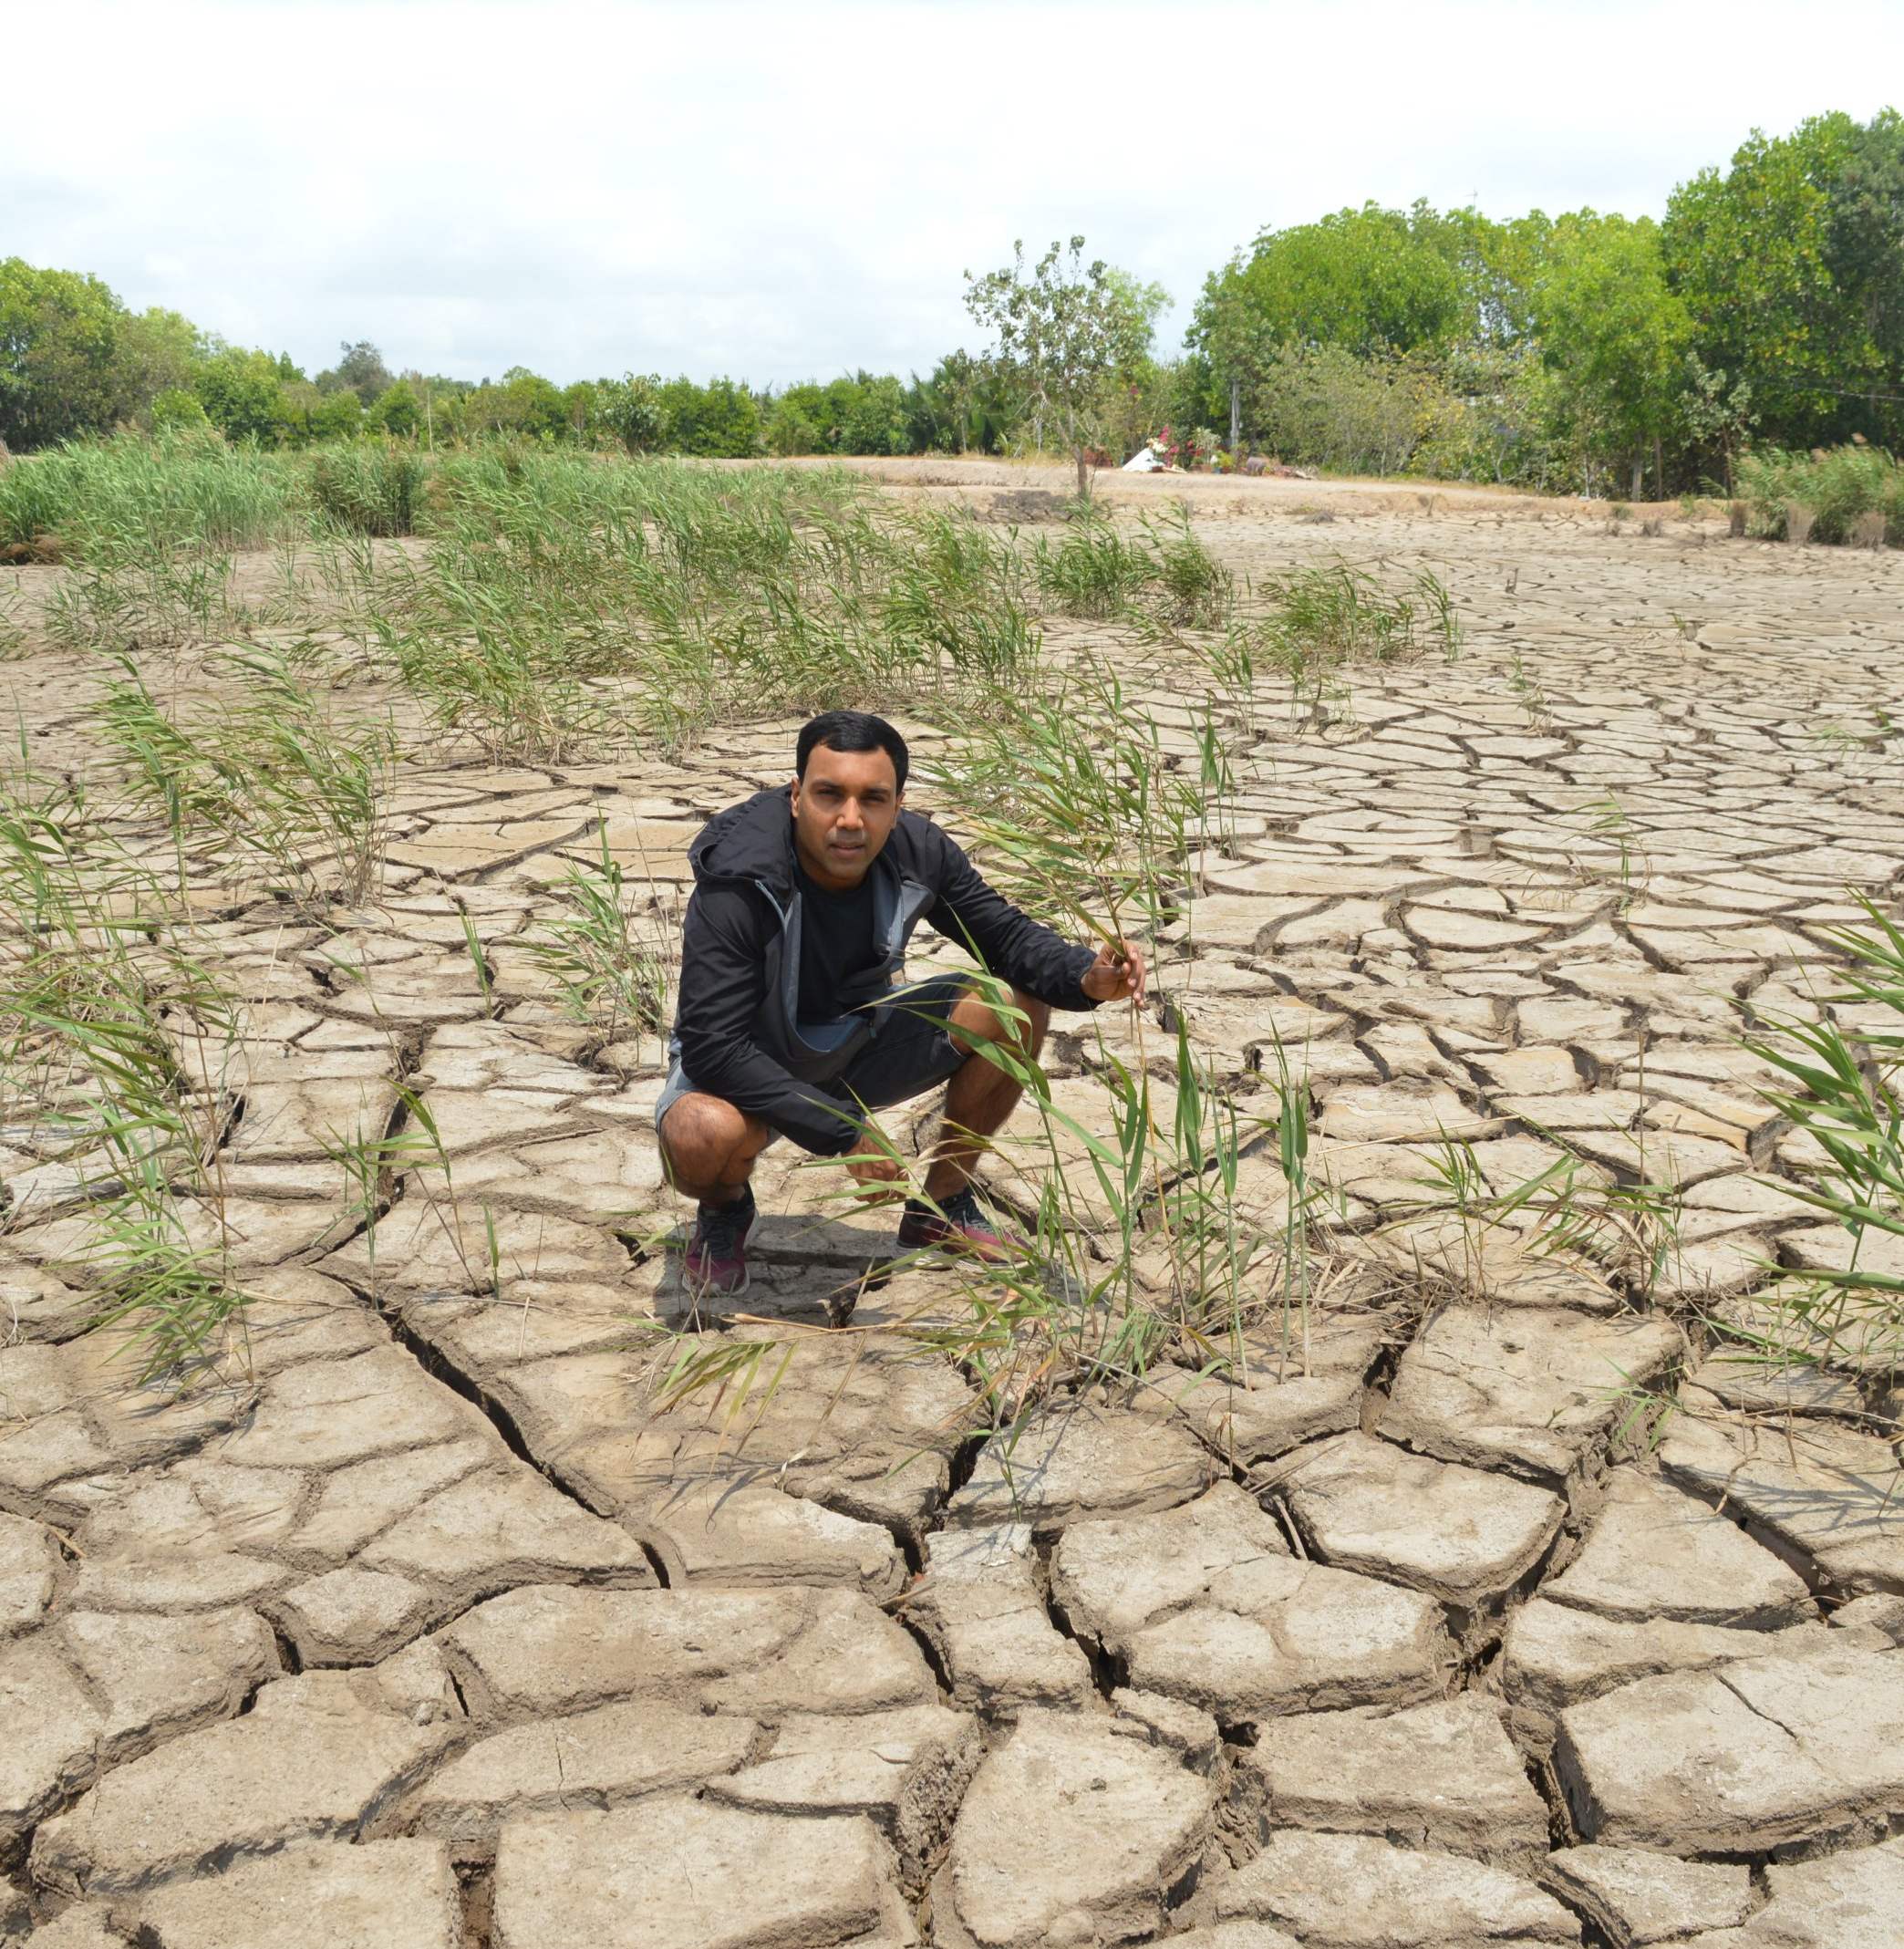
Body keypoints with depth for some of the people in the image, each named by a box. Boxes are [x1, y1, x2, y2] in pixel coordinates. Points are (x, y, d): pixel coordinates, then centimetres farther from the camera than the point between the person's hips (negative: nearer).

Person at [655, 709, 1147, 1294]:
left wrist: (1087, 977, -26)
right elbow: (712, 1047, -32)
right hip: (749, 1065, -5)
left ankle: (940, 1208, 8)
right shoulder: (735, 888, -32)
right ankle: (725, 1206, 2)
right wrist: (841, 1134, -32)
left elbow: (1006, 934, -4)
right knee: (705, 1135, -39)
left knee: (1017, 1009, -11)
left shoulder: (917, 852, -17)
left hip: (858, 1044, 5)